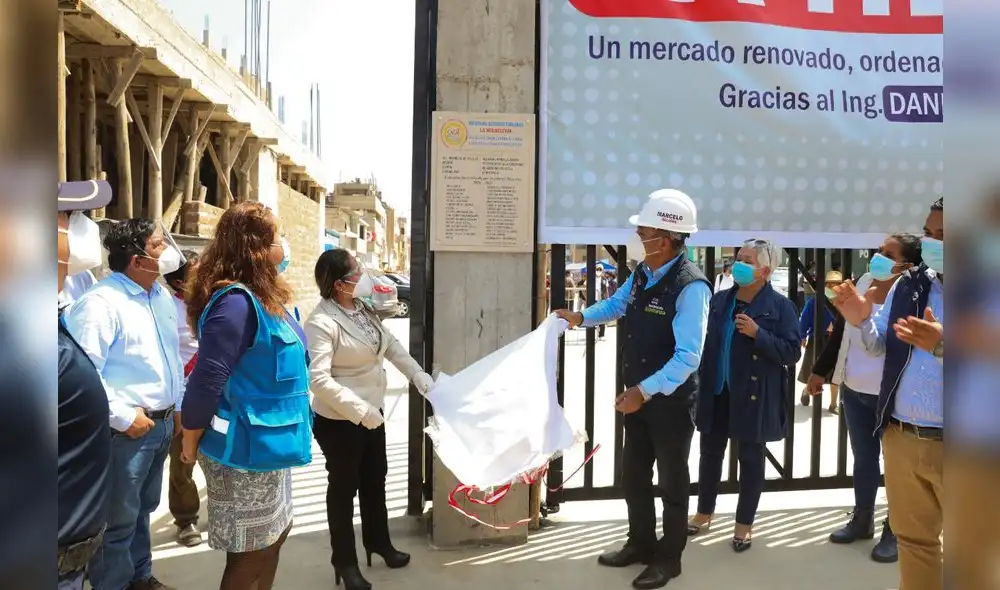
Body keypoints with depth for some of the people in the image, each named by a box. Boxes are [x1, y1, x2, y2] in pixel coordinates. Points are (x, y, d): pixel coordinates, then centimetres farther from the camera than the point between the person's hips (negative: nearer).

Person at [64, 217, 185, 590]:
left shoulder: (162, 295, 9)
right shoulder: (102, 303, -19)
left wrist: (179, 405, 16)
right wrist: (122, 417, -20)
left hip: (162, 423, 8)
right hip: (128, 429, -8)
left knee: (143, 508, 23)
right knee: (119, 519, 7)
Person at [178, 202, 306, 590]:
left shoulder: (260, 298, 7)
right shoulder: (236, 302, -24)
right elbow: (206, 382, -24)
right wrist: (192, 443, -12)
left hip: (265, 446, 9)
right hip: (246, 451, -9)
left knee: (275, 534, 22)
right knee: (250, 554, 6)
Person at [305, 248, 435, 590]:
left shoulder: (363, 309, 2)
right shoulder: (322, 322, -23)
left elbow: (391, 345, 12)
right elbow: (318, 379, -29)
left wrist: (418, 375, 2)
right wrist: (360, 410, -31)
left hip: (372, 413, 8)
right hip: (339, 421, -8)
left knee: (375, 480, 22)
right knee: (344, 488, 10)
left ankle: (378, 542, 44)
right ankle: (344, 561, 29)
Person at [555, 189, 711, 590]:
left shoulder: (690, 287, -26)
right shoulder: (642, 273, 0)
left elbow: (688, 357, -30)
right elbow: (617, 303, 22)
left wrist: (644, 391, -33)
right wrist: (581, 317, 9)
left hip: (672, 400, -8)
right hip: (639, 393, 8)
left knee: (671, 480, 12)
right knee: (633, 474, 19)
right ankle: (641, 544, 41)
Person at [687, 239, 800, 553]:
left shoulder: (780, 305, -8)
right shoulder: (719, 300, 5)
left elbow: (792, 353, -12)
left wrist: (757, 333, -23)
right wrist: (702, 383, 7)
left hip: (754, 395, -4)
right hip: (717, 391, 5)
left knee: (750, 458, 8)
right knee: (710, 453, 14)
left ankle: (744, 524, 23)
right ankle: (704, 514, 31)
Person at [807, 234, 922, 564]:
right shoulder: (864, 282, 3)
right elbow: (841, 330, 11)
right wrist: (820, 371, 12)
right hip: (853, 390, 6)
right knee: (863, 457, 18)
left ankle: (895, 531, 24)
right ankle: (862, 520, 33)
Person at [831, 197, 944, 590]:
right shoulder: (910, 284, 6)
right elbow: (881, 346, 13)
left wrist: (941, 346, -34)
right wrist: (862, 321, -6)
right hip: (901, 437, 5)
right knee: (912, 537, 19)